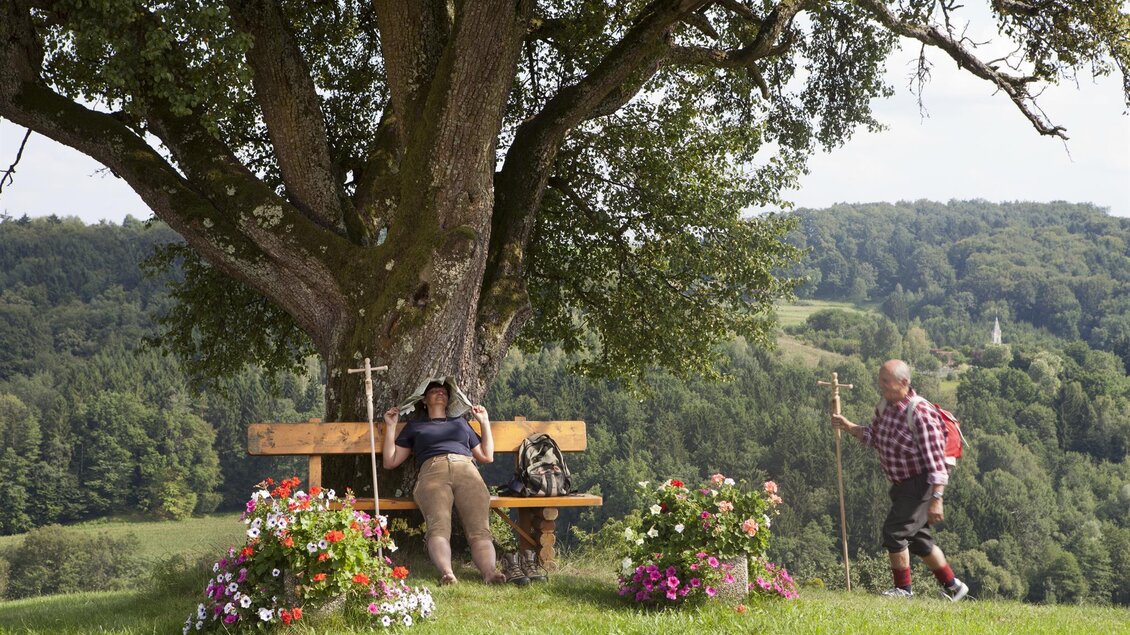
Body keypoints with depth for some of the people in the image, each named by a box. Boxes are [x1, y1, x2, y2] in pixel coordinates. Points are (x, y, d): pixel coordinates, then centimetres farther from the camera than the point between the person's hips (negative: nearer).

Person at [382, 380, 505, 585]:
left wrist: (485, 422, 36)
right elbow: (390, 461, 29)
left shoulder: (460, 422, 40)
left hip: (466, 471, 1)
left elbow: (487, 456, 37)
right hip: (433, 473, -1)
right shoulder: (414, 426, 35)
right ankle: (446, 573, -58)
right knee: (438, 527, -34)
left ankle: (489, 572, -53)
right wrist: (391, 427, 25)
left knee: (479, 528, -29)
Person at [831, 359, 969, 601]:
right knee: (918, 538, 16)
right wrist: (848, 427, 4)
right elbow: (873, 436, 20)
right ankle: (952, 586, 29)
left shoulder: (920, 414, -24)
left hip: (922, 484, -9)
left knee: (894, 531, -12)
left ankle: (903, 588, 5)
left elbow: (935, 460, -25)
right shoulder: (885, 407, 1)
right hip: (903, 485, 9)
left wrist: (936, 499, -28)